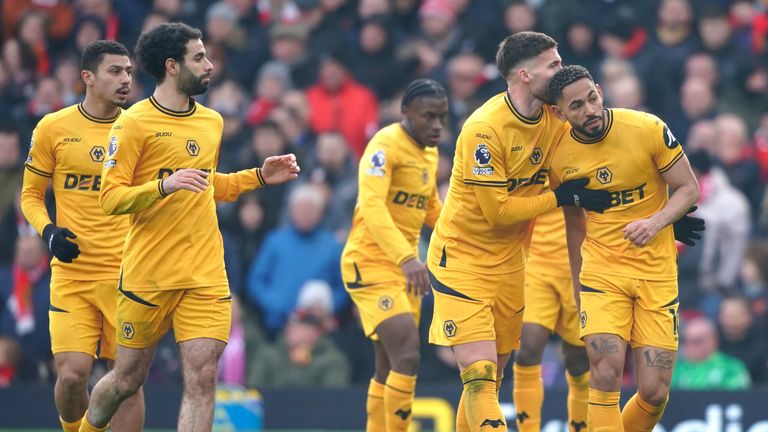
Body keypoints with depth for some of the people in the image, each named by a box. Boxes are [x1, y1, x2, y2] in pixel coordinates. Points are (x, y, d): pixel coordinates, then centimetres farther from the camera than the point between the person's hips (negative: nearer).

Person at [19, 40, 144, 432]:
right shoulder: (53, 128, 1)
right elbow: (31, 194, 10)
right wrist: (48, 231, -9)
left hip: (126, 274, 1)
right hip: (72, 273, -1)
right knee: (72, 374, -10)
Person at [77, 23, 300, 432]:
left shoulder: (211, 122, 13)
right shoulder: (135, 123, -8)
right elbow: (110, 197, -12)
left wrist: (258, 177, 17)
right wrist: (165, 185, -26)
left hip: (206, 276, 4)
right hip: (148, 274, -4)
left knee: (202, 379, -8)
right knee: (127, 379, 7)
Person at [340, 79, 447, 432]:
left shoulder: (430, 154, 12)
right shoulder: (386, 145, -16)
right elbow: (371, 205, -29)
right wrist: (406, 257, -40)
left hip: (404, 267, 9)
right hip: (370, 264, -9)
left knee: (389, 368, 11)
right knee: (407, 355, -20)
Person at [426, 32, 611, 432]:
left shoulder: (555, 120, -1)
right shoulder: (485, 128, -22)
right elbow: (498, 211, -20)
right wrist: (561, 197, -16)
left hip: (509, 264, 7)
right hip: (463, 260, -7)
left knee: (490, 378, 10)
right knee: (479, 377, -15)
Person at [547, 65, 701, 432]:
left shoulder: (648, 130, -11)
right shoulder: (560, 157, -3)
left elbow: (688, 189, -2)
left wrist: (656, 222, -20)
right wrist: (578, 290, 17)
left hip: (657, 270, -1)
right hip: (602, 268, 1)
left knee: (654, 392, -3)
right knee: (606, 371, -21)